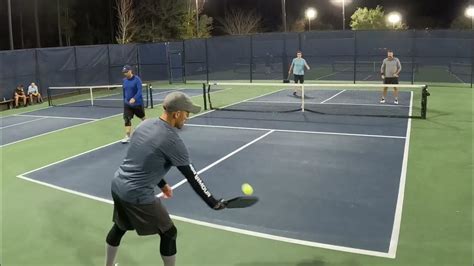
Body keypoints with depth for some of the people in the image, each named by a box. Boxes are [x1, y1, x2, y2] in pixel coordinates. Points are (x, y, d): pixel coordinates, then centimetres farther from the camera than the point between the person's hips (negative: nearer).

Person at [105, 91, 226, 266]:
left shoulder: (145, 124, 3)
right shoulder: (173, 141, -19)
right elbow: (192, 178, -12)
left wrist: (161, 184, 25)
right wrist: (214, 203, -2)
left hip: (117, 186, 8)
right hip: (138, 195, -8)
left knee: (119, 227, 30)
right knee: (169, 234, 10)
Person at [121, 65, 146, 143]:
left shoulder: (137, 79, -16)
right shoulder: (124, 80, 2)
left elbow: (139, 91, -27)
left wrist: (134, 99, -41)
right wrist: (125, 100, 18)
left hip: (137, 103, -4)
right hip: (127, 104, 4)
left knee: (142, 117, 17)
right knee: (127, 119, -9)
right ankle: (127, 136, -9)